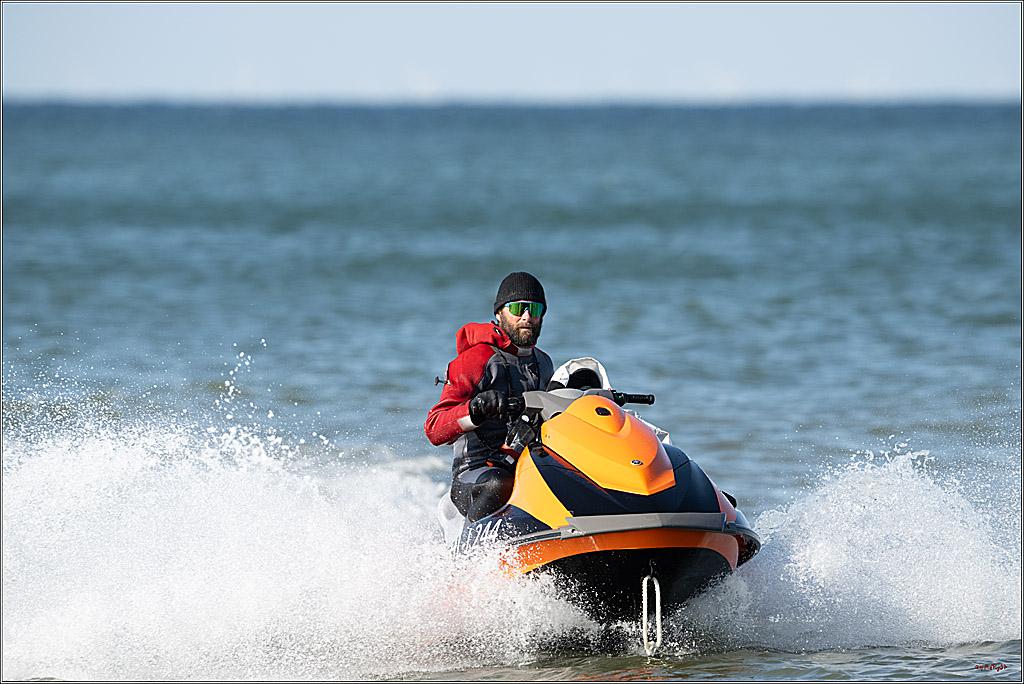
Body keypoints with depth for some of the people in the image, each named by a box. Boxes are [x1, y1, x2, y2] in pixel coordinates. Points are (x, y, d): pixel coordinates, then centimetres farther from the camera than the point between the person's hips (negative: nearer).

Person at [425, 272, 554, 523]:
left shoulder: (543, 364, 20)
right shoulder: (476, 360, -3)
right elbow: (435, 430, -13)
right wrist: (476, 409, -32)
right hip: (476, 471, -6)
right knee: (499, 487, -40)